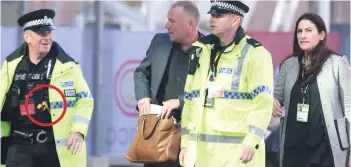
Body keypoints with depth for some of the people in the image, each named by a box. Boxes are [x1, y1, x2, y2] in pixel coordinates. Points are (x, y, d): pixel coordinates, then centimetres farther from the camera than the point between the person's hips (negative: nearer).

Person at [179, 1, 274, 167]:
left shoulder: (255, 54, -3)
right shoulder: (201, 52, 16)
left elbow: (262, 101, -11)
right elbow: (190, 100, 19)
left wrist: (252, 141, -20)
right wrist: (186, 142, 15)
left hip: (237, 148, -6)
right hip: (203, 148, 6)